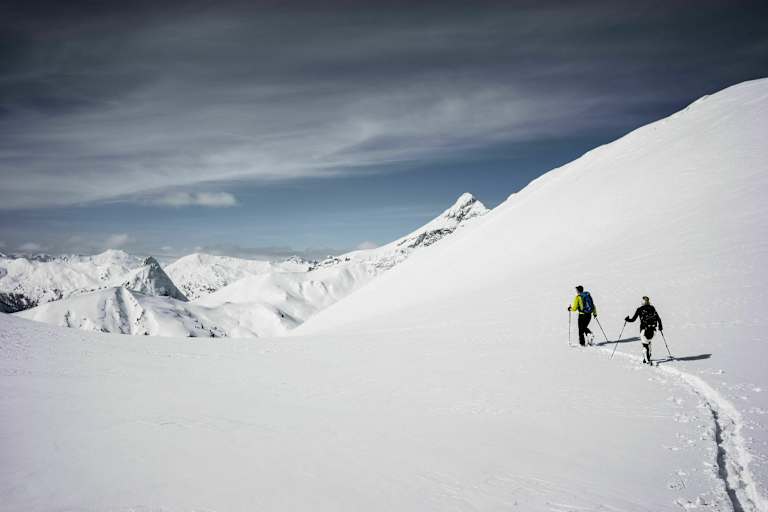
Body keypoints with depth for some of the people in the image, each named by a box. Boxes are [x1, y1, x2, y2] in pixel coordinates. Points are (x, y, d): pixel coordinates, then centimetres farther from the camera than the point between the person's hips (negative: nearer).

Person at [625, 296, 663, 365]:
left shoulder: (640, 309, -1)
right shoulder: (652, 308, 7)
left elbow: (633, 319, -1)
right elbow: (658, 318, 7)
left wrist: (627, 319, 19)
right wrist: (660, 326, 21)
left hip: (644, 329, -4)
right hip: (652, 330, 4)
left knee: (645, 345, 1)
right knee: (648, 342, 26)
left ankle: (647, 360, -9)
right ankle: (647, 357, 28)